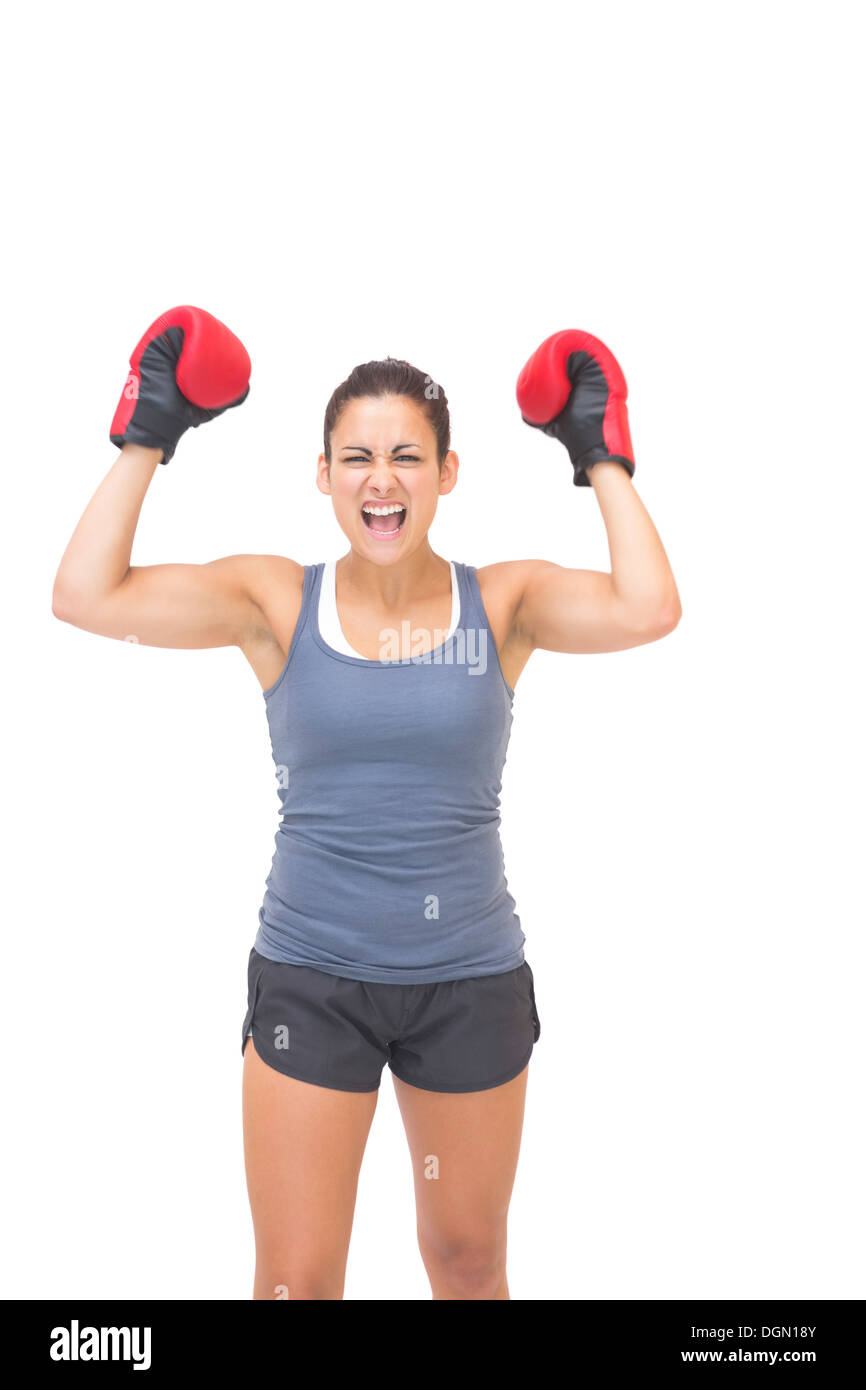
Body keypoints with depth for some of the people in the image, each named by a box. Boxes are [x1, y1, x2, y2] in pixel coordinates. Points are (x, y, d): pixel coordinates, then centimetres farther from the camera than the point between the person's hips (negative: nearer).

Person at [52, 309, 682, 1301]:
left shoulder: (504, 602, -4)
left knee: (469, 1259, 20)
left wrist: (601, 459, -11)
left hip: (471, 978, 1)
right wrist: (146, 440, -9)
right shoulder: (277, 601, -5)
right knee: (294, 1281, 9)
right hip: (310, 979, 0)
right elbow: (86, 596, -15)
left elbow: (648, 611, -22)